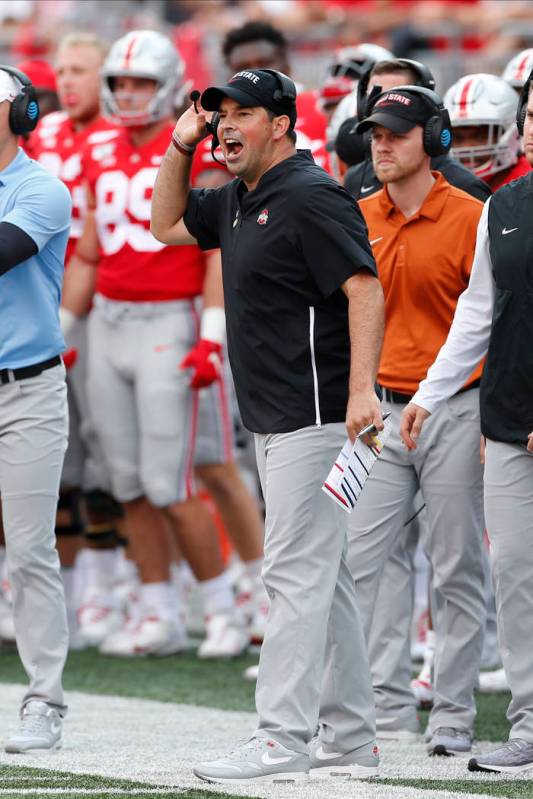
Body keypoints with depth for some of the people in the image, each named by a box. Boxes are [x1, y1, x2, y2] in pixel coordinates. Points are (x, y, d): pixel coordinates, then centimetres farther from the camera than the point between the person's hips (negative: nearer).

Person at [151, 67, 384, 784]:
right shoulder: (238, 200, 15)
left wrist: (361, 389, -30)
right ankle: (348, 739, 17)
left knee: (296, 572, -11)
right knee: (323, 577, 12)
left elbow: (364, 289, -21)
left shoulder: (311, 197, -13)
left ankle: (282, 742, -13)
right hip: (277, 423, 10)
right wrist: (180, 146, 15)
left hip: (315, 418, -10)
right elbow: (168, 226, 30)